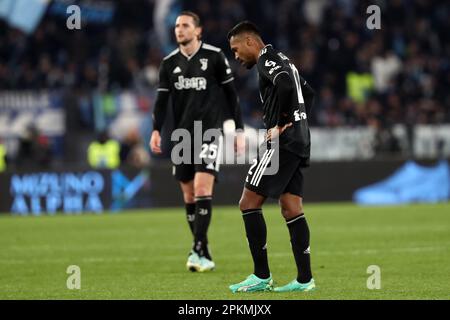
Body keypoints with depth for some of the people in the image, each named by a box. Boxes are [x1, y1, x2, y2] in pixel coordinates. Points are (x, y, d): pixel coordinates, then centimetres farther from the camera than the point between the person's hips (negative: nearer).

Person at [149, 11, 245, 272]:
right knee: (189, 195, 4)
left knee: (202, 188, -17)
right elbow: (162, 99, 8)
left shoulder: (215, 57, -2)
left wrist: (239, 130, -1)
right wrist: (156, 130, -6)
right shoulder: (169, 63, 8)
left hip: (209, 132, -4)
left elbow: (231, 93, 2)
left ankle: (199, 251, -18)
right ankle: (203, 256, 10)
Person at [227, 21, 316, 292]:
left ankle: (262, 277, -7)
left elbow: (285, 85, -27)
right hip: (299, 143, 10)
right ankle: (305, 280, 3)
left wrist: (277, 125, -18)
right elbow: (308, 93, 31)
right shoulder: (283, 61, 23)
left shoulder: (267, 59, -7)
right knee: (292, 210, 7)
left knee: (249, 203, -6)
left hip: (282, 142, -10)